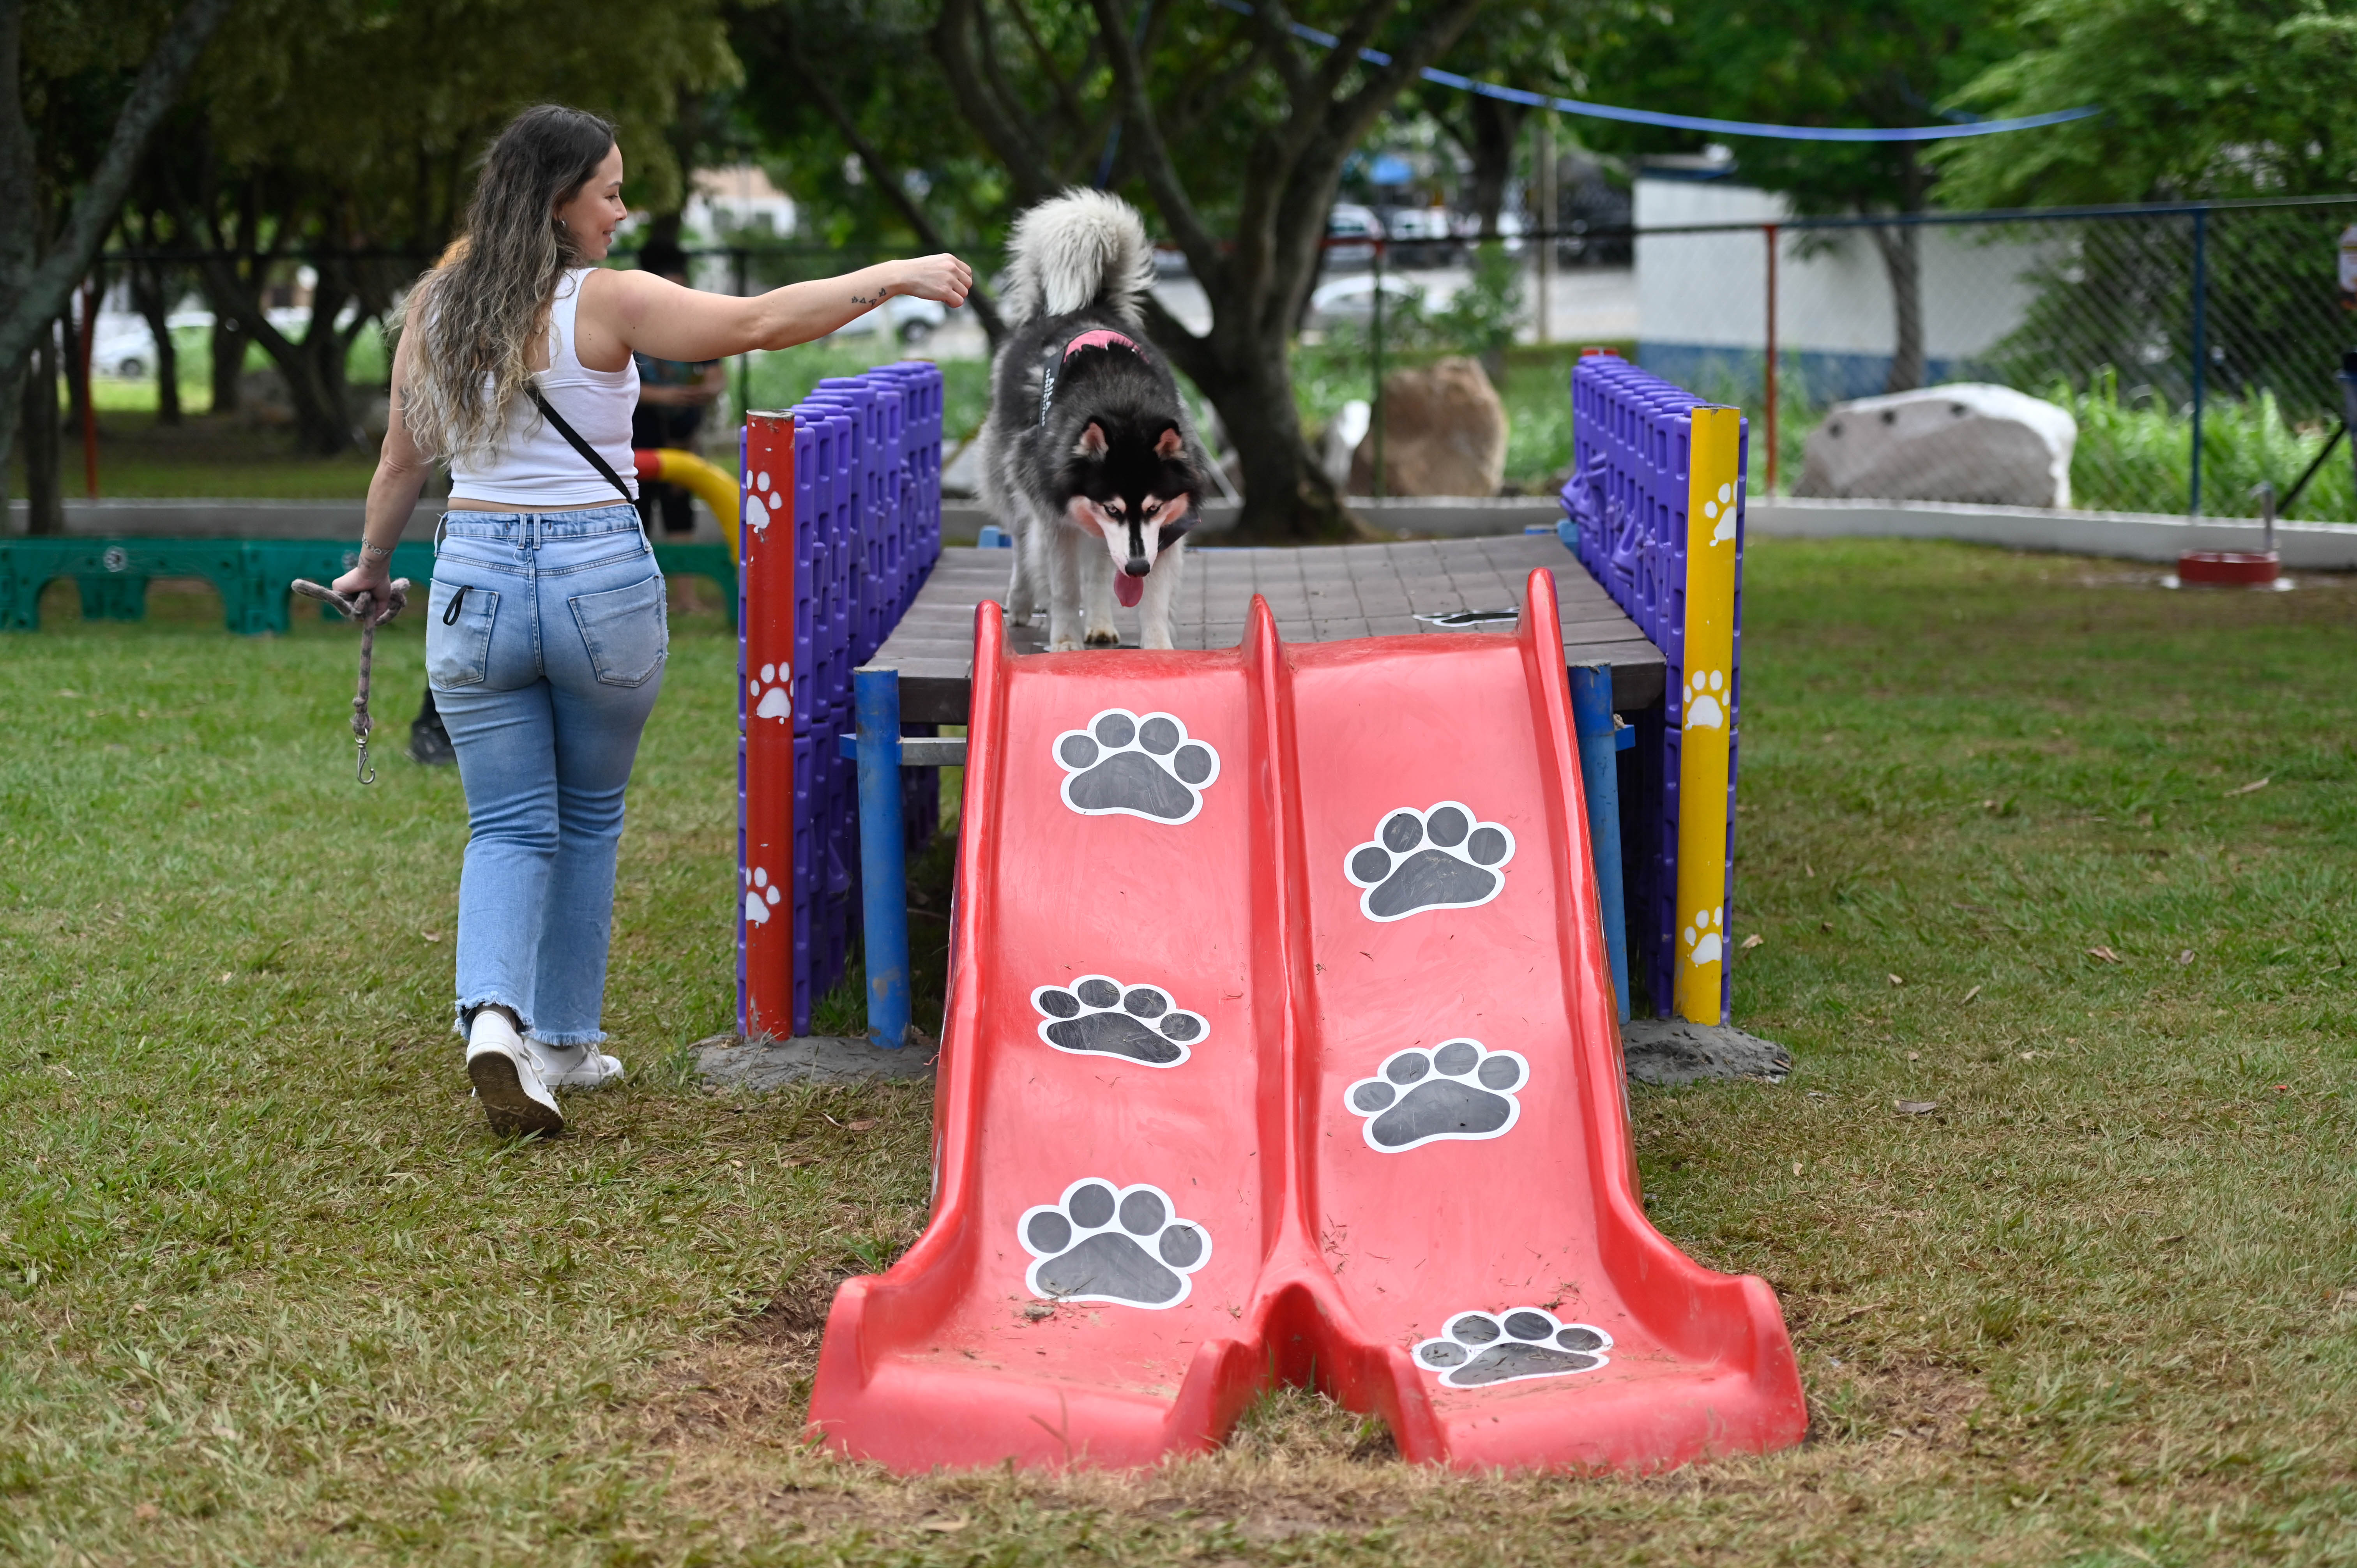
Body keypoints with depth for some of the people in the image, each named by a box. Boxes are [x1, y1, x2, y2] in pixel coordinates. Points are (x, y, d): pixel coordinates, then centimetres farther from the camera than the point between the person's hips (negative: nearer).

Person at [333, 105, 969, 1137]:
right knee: (587, 819, 15)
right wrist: (895, 277, -11)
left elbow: (403, 460, 12)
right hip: (600, 580, -3)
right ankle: (564, 1039, 23)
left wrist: (372, 564, 28)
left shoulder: (435, 310, 4)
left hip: (474, 580, 3)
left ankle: (494, 1016, -17)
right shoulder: (605, 303, -11)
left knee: (510, 828, 7)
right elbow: (760, 323, -17)